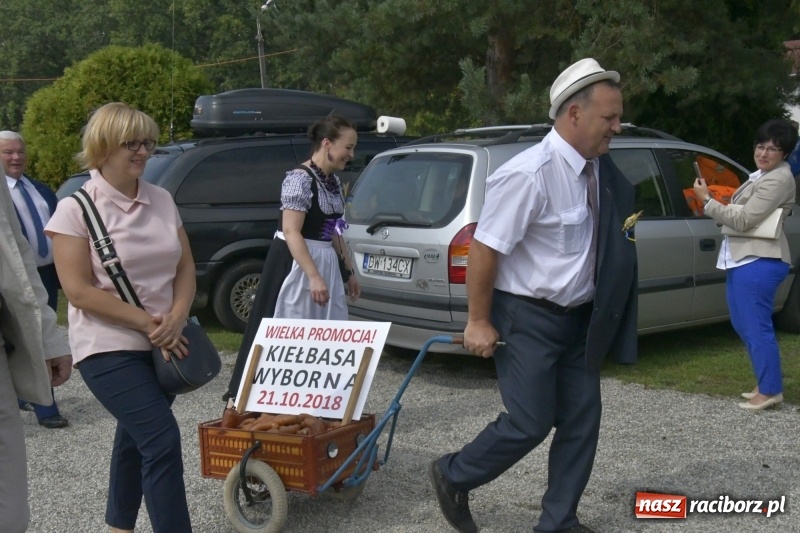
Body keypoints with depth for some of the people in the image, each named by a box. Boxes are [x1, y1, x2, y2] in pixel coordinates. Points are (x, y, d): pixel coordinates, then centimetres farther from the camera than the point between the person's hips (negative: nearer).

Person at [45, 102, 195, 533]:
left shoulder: (162, 200, 6)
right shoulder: (75, 209, -10)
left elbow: (185, 267, 8)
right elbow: (79, 291, -14)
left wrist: (176, 320, -10)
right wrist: (146, 323, -17)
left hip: (163, 346, 6)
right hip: (109, 349, -6)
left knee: (136, 437, 18)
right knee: (162, 439, -16)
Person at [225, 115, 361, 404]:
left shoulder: (333, 181, 11)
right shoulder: (300, 179, -16)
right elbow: (291, 232, -22)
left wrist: (349, 272, 20)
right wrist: (314, 277, -27)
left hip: (325, 263, 9)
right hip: (295, 265, -9)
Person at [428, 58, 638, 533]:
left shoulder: (598, 169, 0)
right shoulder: (530, 174, -23)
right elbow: (484, 248, -20)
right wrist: (479, 322, -16)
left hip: (578, 317, 8)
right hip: (528, 318, -8)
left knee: (582, 421, 9)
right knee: (530, 424, -2)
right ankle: (452, 477, 23)